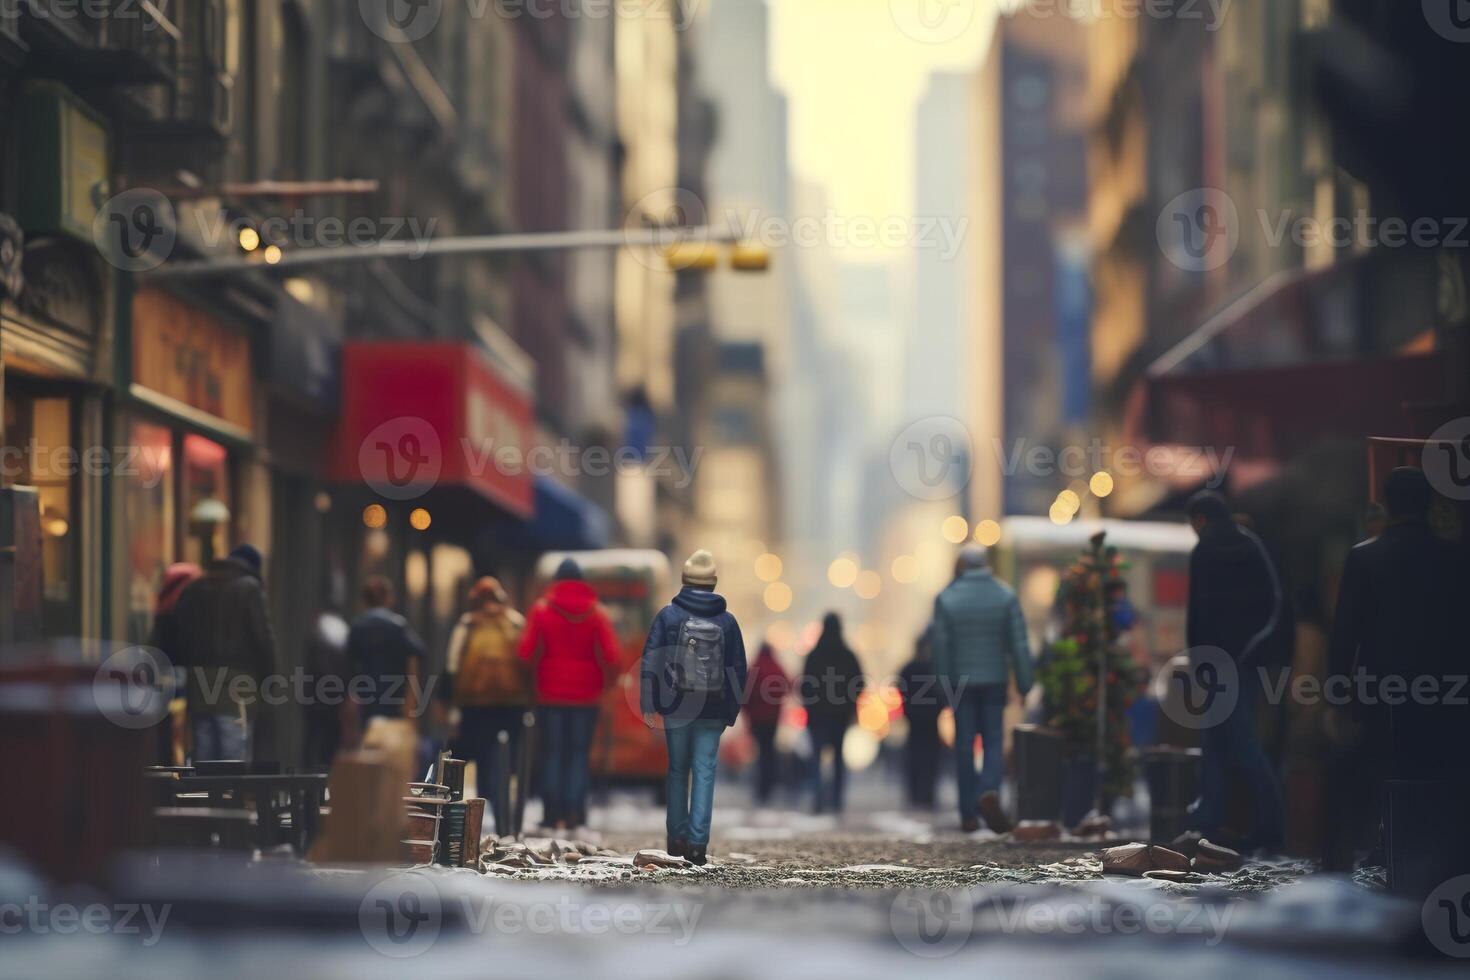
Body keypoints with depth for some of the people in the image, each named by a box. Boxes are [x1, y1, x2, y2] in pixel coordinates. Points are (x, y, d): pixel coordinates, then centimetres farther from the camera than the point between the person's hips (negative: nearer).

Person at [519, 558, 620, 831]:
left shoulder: (542, 609, 0)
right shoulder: (596, 613, 2)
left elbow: (527, 652, -7)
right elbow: (610, 655, -7)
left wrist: (533, 683, 7)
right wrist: (604, 683, 8)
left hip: (550, 694, 0)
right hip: (586, 694, 0)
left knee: (552, 753, 5)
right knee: (579, 753, 5)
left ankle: (553, 812, 1)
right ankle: (575, 811, -3)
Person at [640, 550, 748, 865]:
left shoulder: (668, 615, -2)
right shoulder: (727, 621, 2)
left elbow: (650, 660, -5)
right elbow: (738, 670, 5)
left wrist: (648, 705, -3)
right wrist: (731, 713, 11)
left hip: (675, 708, 0)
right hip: (713, 712, 0)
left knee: (677, 771, 14)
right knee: (704, 773, 2)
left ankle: (677, 837, 16)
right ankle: (697, 843, -5)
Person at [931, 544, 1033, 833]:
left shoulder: (946, 599, -3)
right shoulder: (1005, 596, -1)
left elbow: (940, 647, -4)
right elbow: (1019, 644, -3)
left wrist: (943, 685, 2)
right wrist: (1024, 684, 0)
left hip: (961, 682, 0)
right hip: (995, 679, 0)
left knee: (964, 746, 6)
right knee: (994, 740, 6)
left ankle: (969, 815, 6)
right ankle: (990, 791, -21)